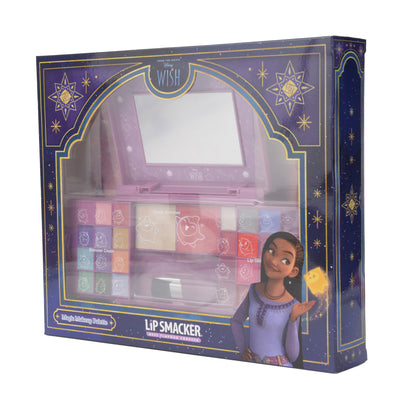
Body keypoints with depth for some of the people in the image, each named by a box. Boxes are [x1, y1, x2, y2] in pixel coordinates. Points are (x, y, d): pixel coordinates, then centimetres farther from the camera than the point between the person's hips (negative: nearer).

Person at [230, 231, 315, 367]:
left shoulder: (292, 307, -16)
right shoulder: (254, 291, -5)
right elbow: (236, 321, 12)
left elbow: (293, 356, -13)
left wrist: (293, 319, -21)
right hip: (252, 364, 3)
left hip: (279, 368, -3)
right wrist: (242, 350, 2)